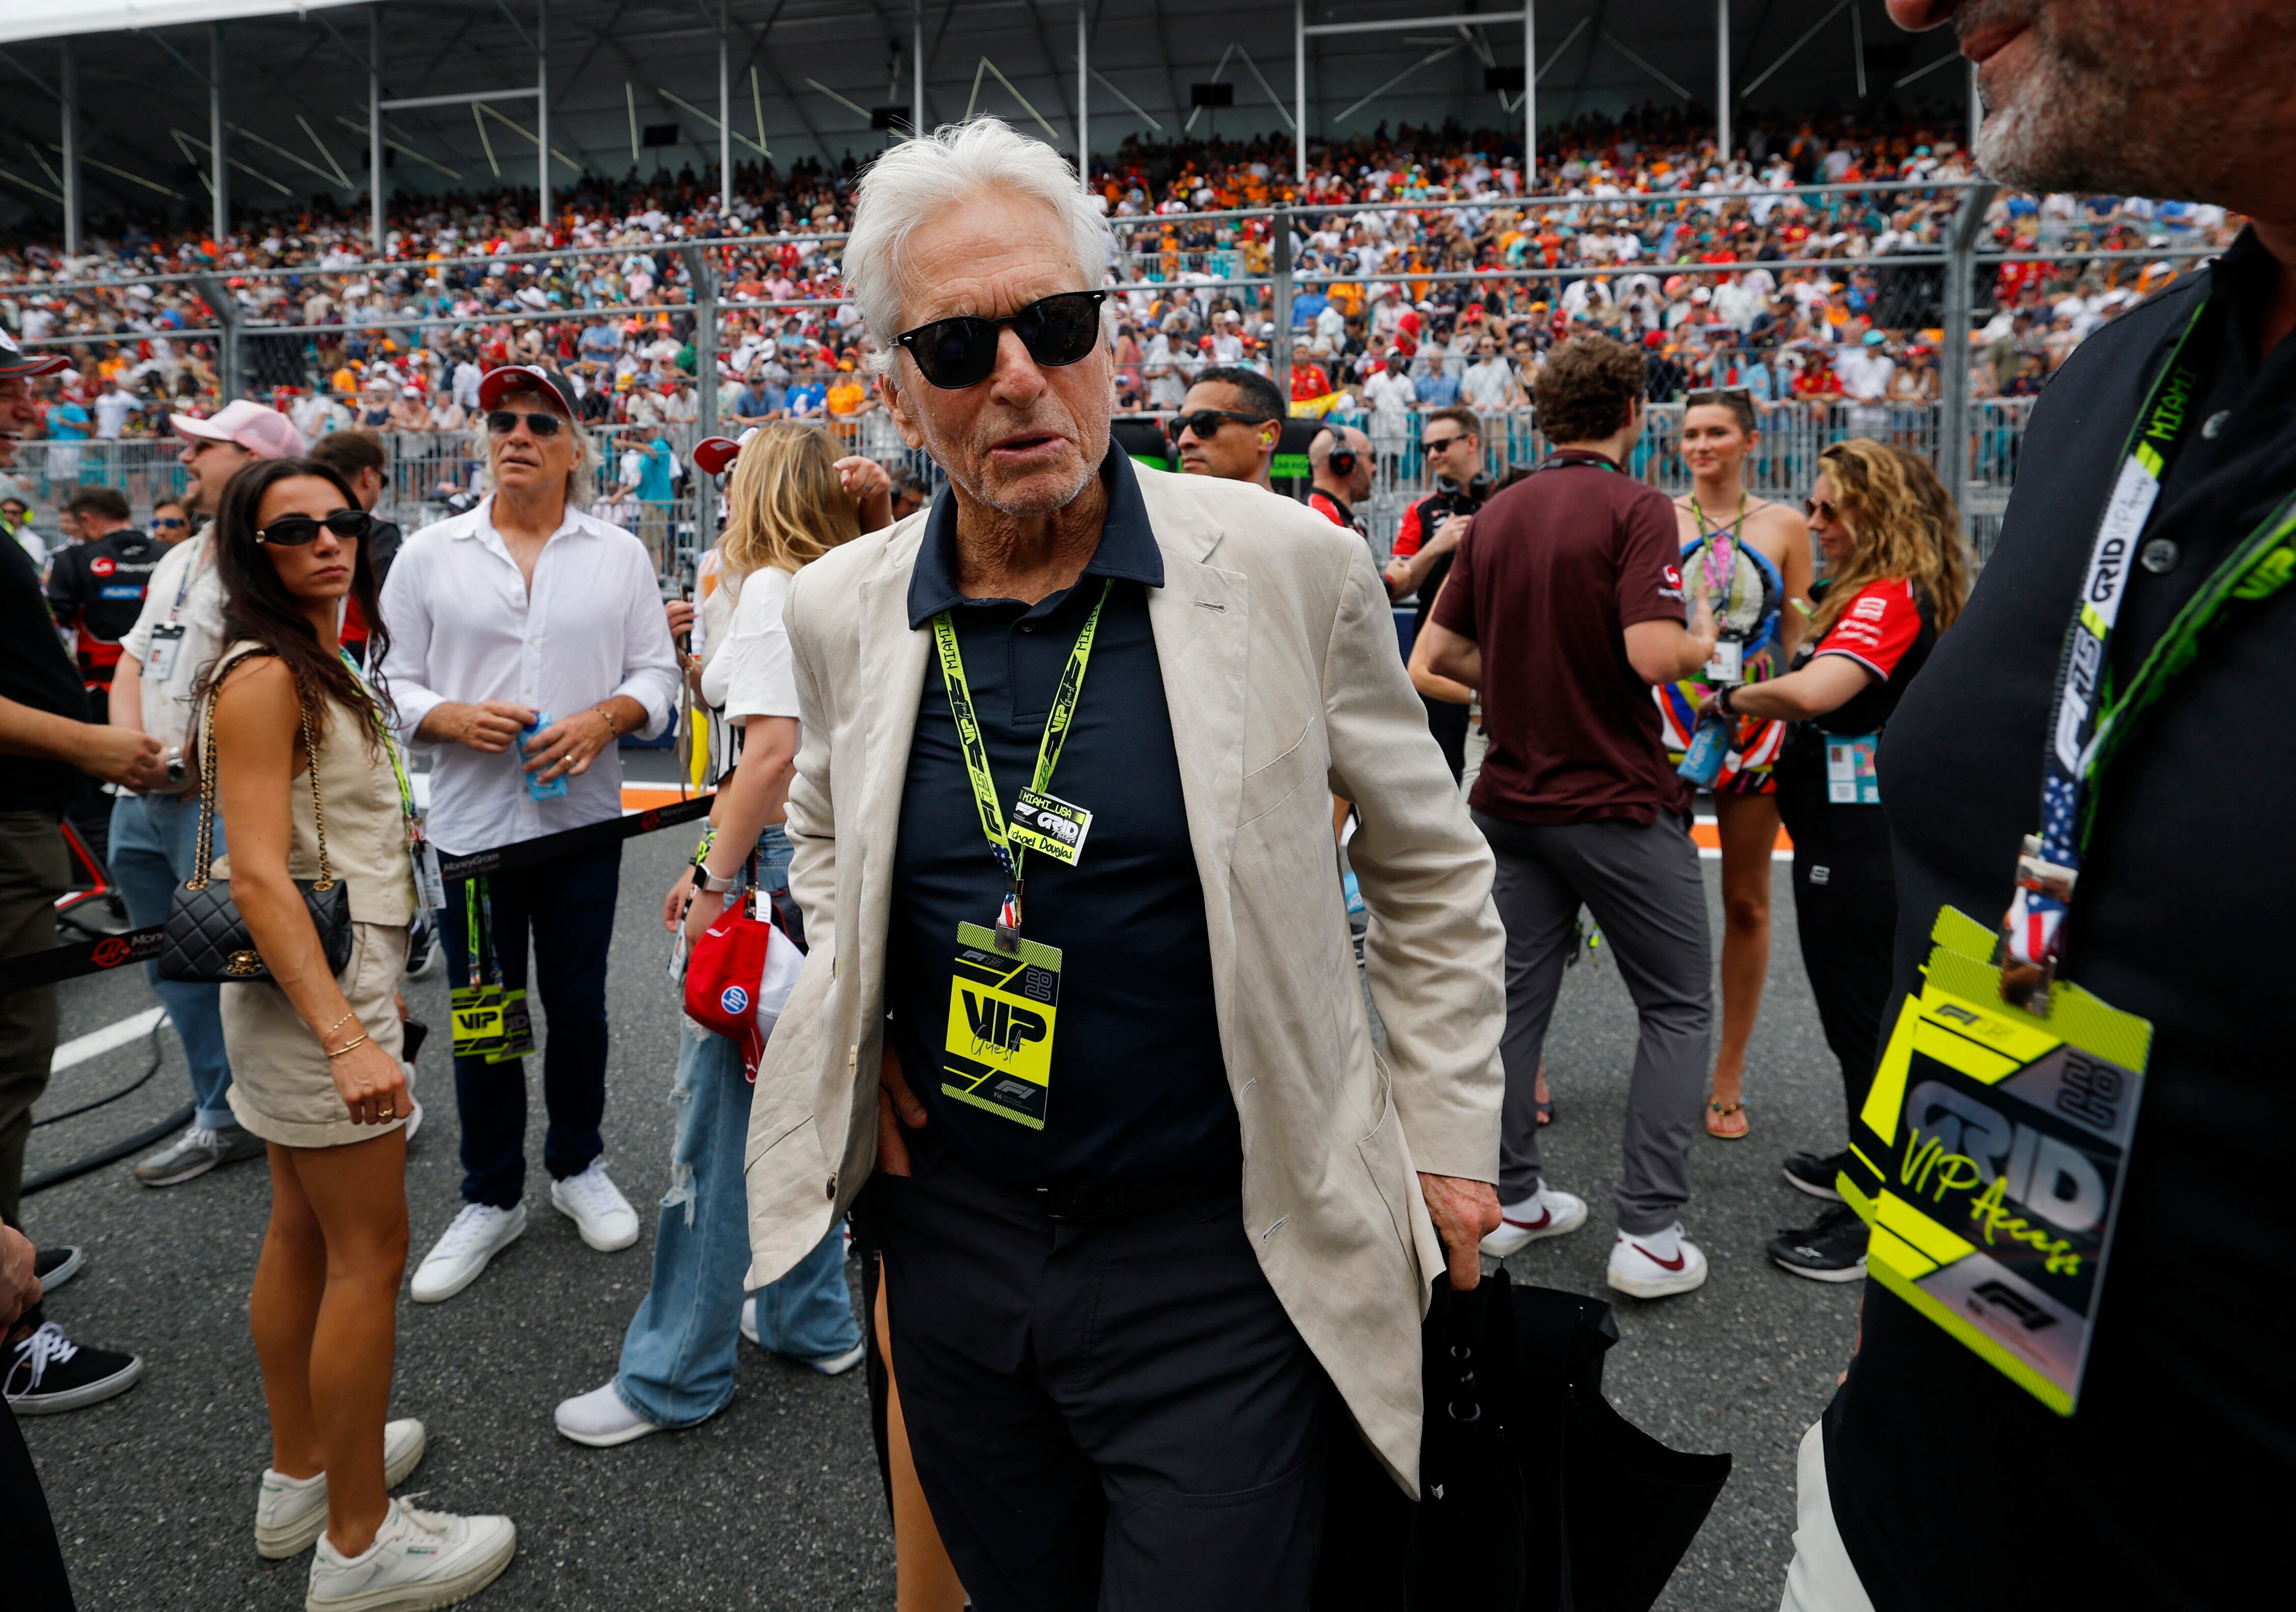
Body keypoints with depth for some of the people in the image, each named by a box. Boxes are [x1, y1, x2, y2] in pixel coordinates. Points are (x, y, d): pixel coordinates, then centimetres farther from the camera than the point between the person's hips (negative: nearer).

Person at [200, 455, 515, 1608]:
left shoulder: (317, 667, 13)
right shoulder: (261, 676, -16)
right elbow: (258, 875, -23)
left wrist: (372, 991, 21)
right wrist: (347, 1037, -29)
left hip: (337, 976, 10)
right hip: (316, 991, -10)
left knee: (303, 1232, 17)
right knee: (369, 1254, -3)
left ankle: (300, 1477, 32)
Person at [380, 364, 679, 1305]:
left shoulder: (620, 555, 5)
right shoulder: (430, 555, 4)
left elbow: (657, 673, 4)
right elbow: (395, 683, 5)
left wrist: (604, 719, -15)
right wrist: (454, 718, -15)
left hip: (583, 818, 1)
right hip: (473, 824, 0)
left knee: (578, 1006, 13)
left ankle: (578, 1167, 33)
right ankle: (491, 1199, 23)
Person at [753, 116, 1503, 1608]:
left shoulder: (1288, 566, -11)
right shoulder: (842, 609, -1)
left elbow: (1430, 869, 1)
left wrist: (1453, 1136, 1)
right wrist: (852, 1017, 5)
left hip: (1221, 1262, -3)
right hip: (952, 1232, 4)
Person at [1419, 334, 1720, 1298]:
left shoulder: (1496, 516, 8)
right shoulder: (1636, 509, -11)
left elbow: (1440, 651, 11)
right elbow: (1653, 652, -22)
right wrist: (1703, 640, -2)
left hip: (1512, 801, 6)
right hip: (1618, 802, -6)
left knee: (1514, 999, 13)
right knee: (1677, 1009, 6)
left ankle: (1510, 1201, 23)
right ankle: (1649, 1234, 5)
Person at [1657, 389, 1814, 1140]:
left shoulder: (1785, 526, 7)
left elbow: (1797, 641, 9)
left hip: (1755, 726, 1)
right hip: (1668, 720, -1)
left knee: (1746, 903, 7)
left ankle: (1729, 1076, 19)